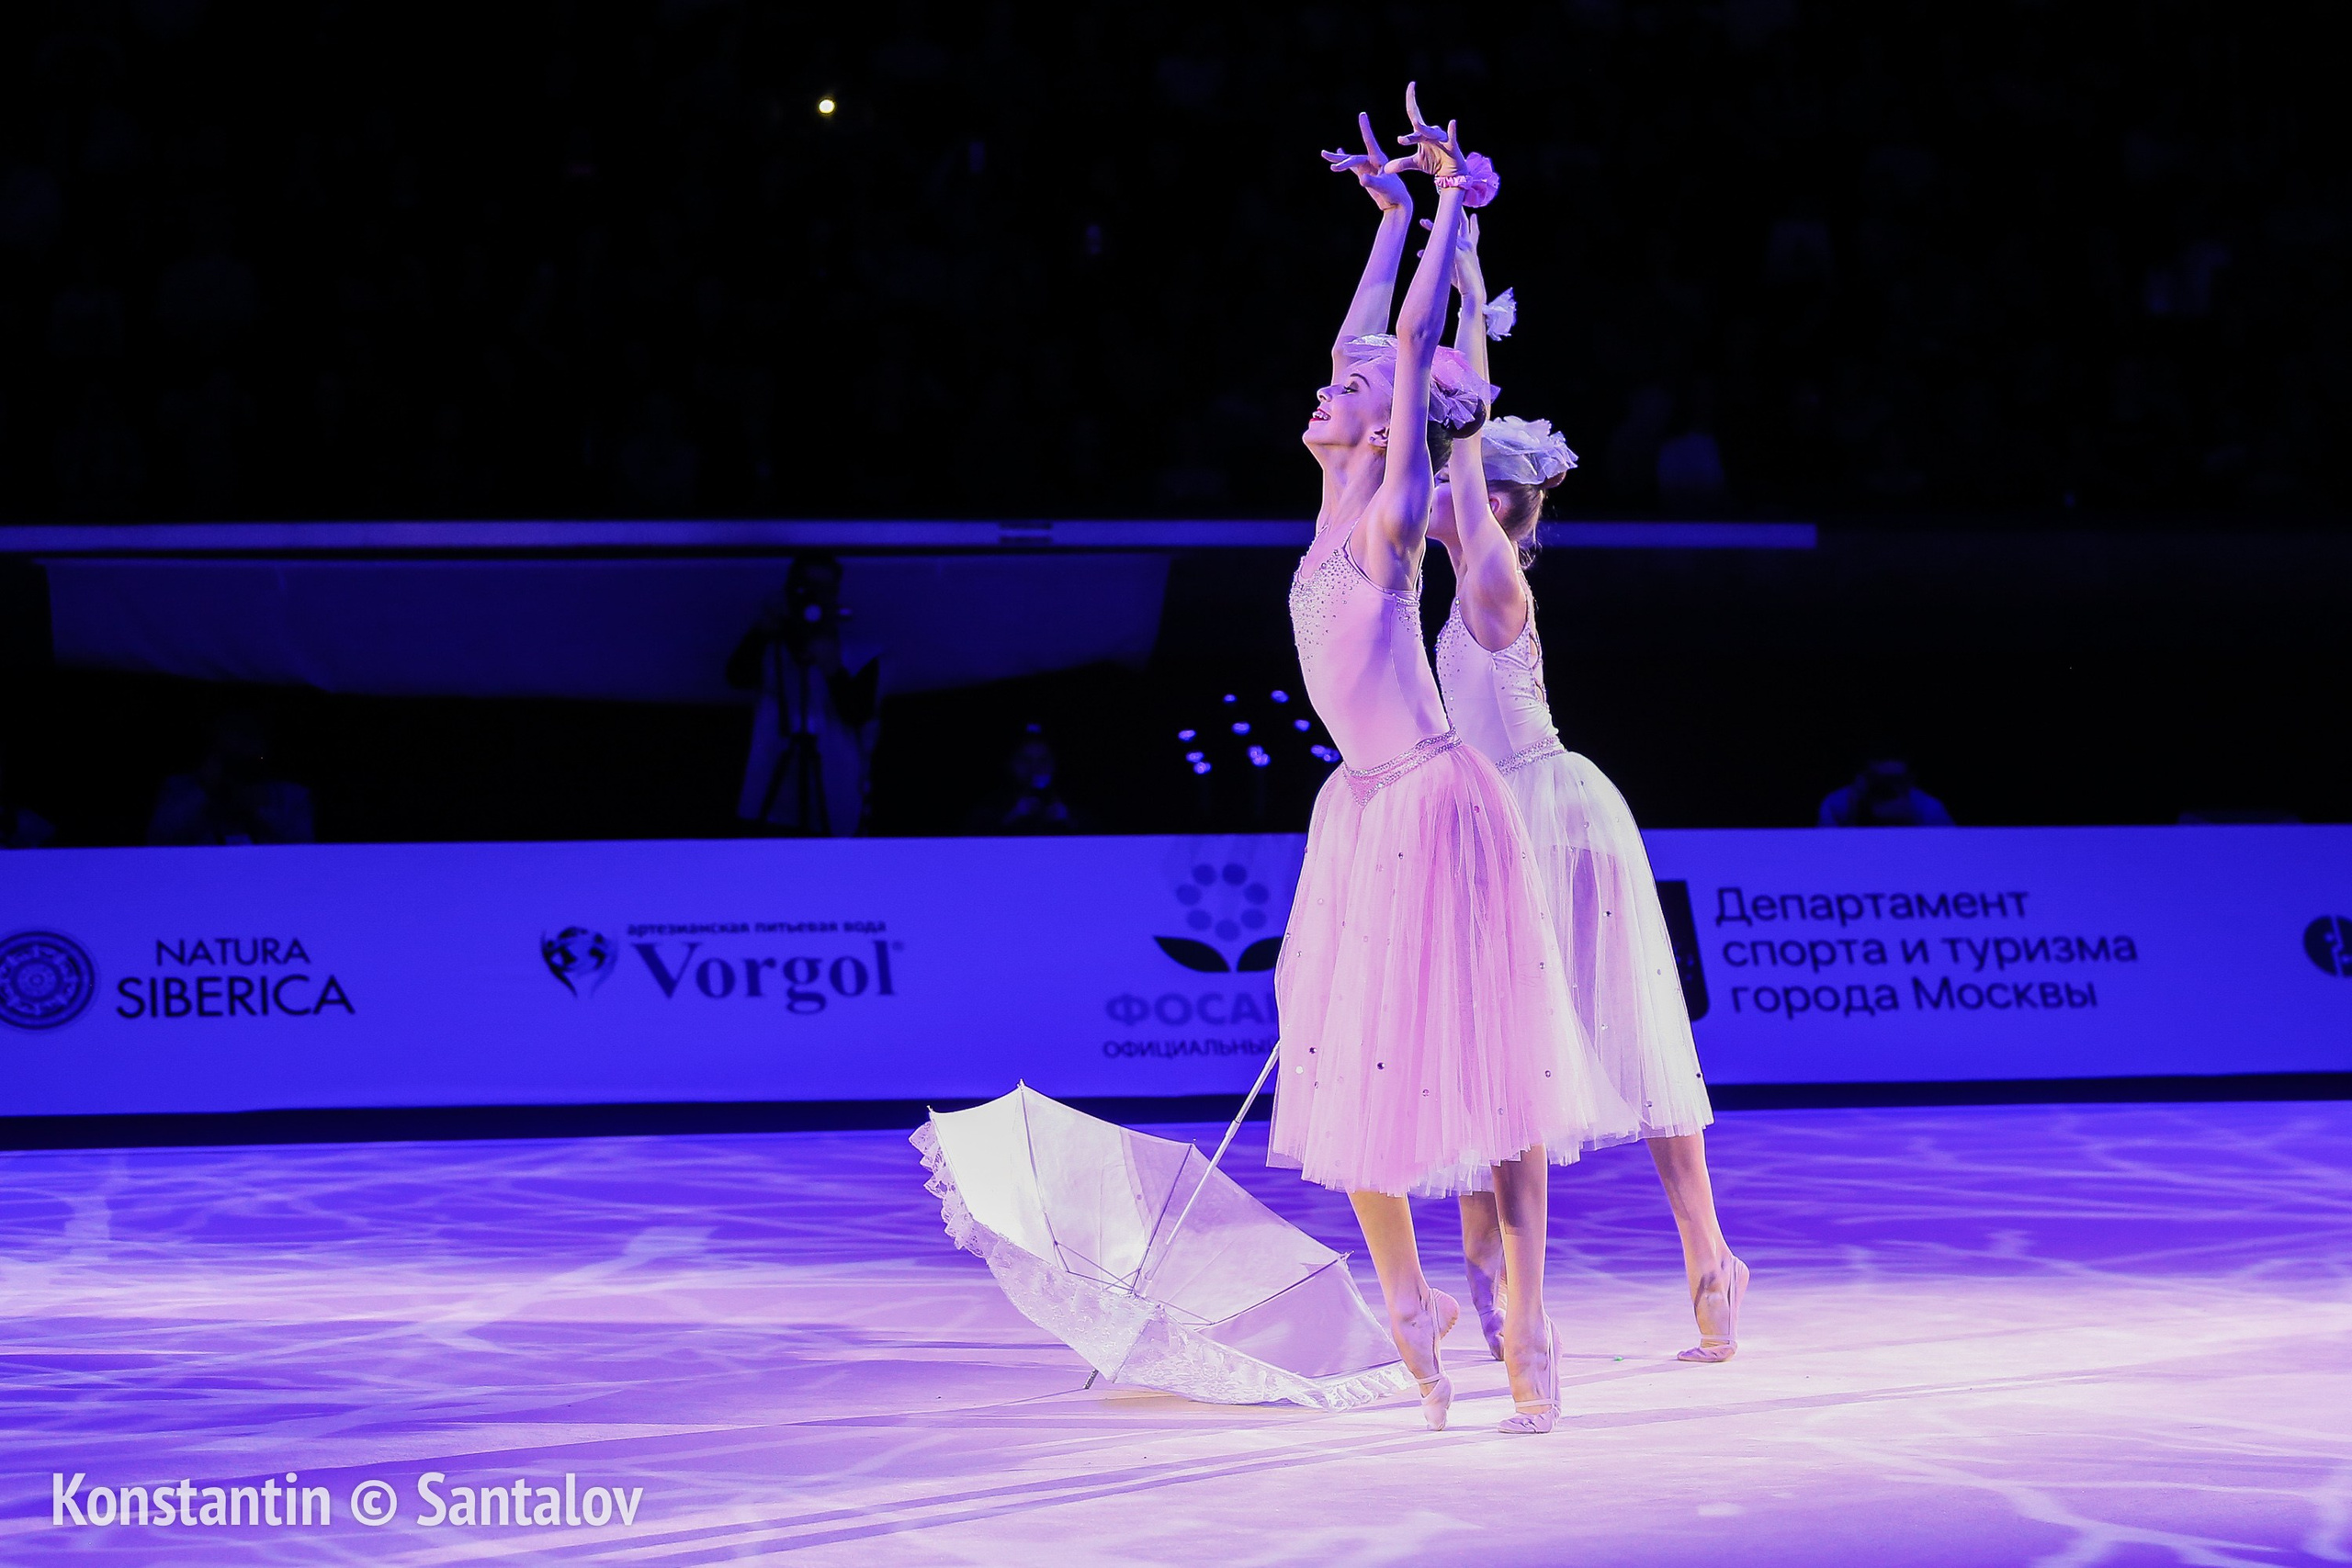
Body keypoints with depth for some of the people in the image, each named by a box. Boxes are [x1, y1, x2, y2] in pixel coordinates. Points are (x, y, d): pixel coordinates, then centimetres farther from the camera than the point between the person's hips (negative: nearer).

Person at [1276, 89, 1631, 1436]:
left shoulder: (1394, 516, -10)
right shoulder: (1339, 507, 9)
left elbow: (1413, 346, -15)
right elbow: (1365, 340, 17)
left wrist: (1455, 207, -11)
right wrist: (1394, 209, 20)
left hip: (1436, 801, -7)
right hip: (1366, 806, 7)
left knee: (1471, 1059, -3)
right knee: (1351, 1058, 7)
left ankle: (1527, 1325, 1)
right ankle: (1410, 1299, 19)